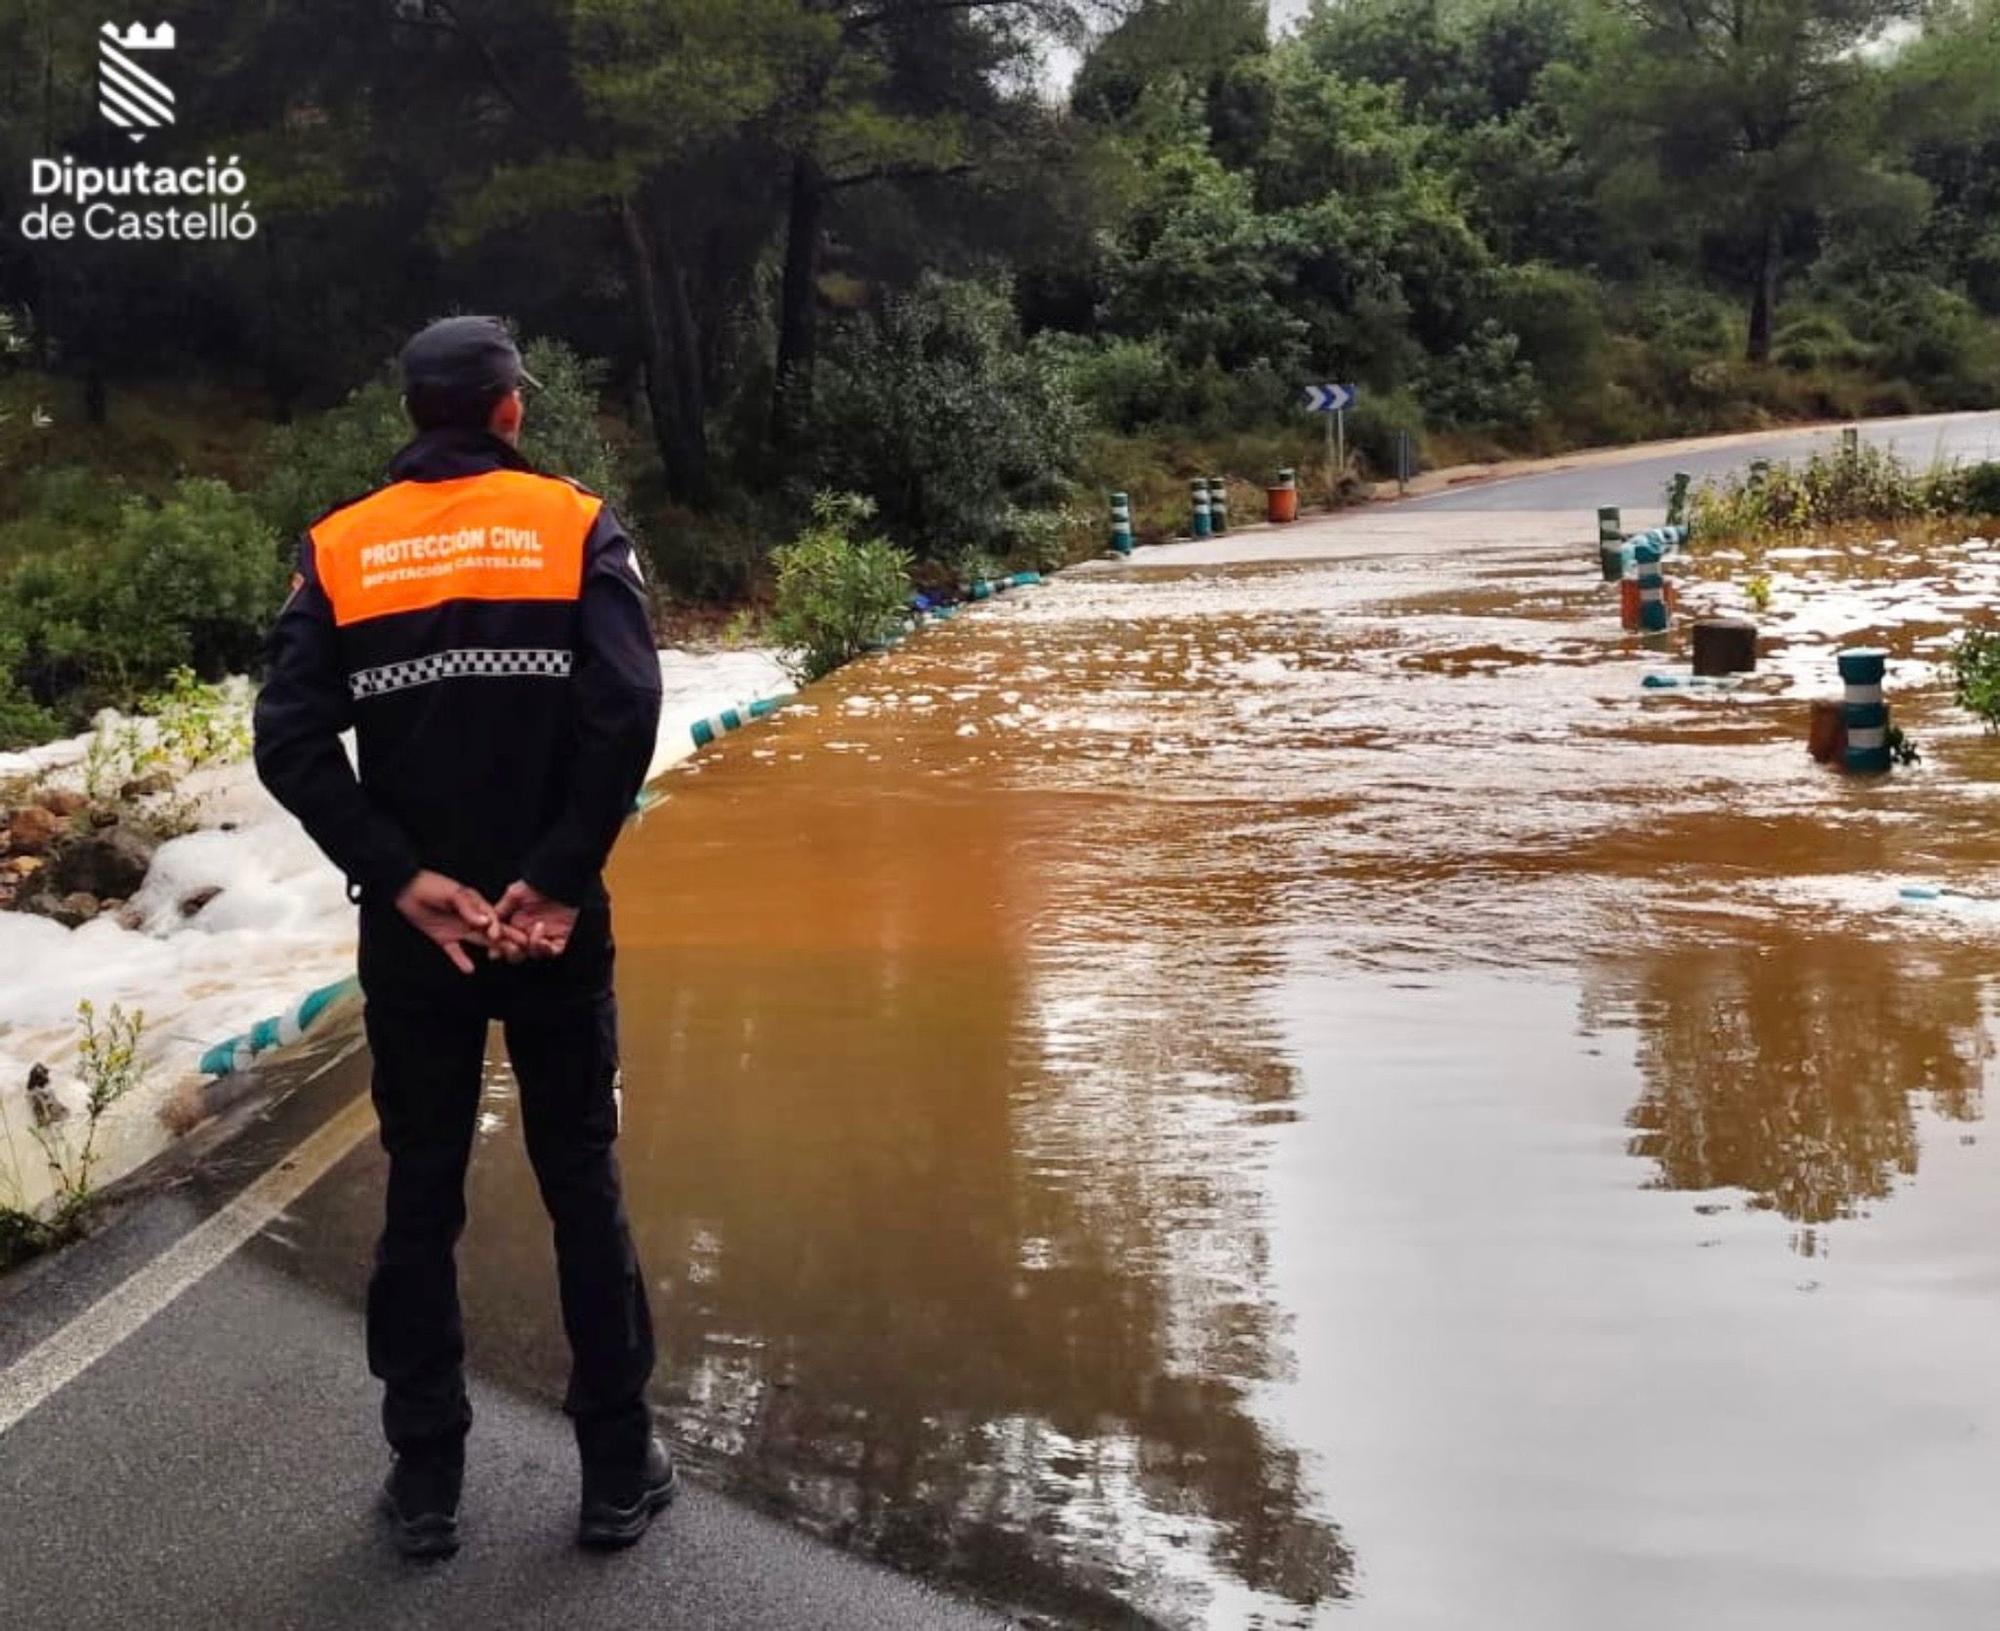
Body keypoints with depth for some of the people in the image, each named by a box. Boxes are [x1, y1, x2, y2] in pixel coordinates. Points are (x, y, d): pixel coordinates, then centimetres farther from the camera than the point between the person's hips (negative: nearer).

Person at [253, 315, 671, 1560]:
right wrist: (559, 875, -13)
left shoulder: (340, 549, 2)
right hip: (555, 920, -1)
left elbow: (292, 741, -9)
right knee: (583, 1181, 11)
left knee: (422, 1190, 13)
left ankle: (426, 1479, 21)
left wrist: (403, 877, -10)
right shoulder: (576, 527, -3)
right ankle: (619, 1469, 18)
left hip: (412, 928, 1)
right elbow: (626, 707, -16)